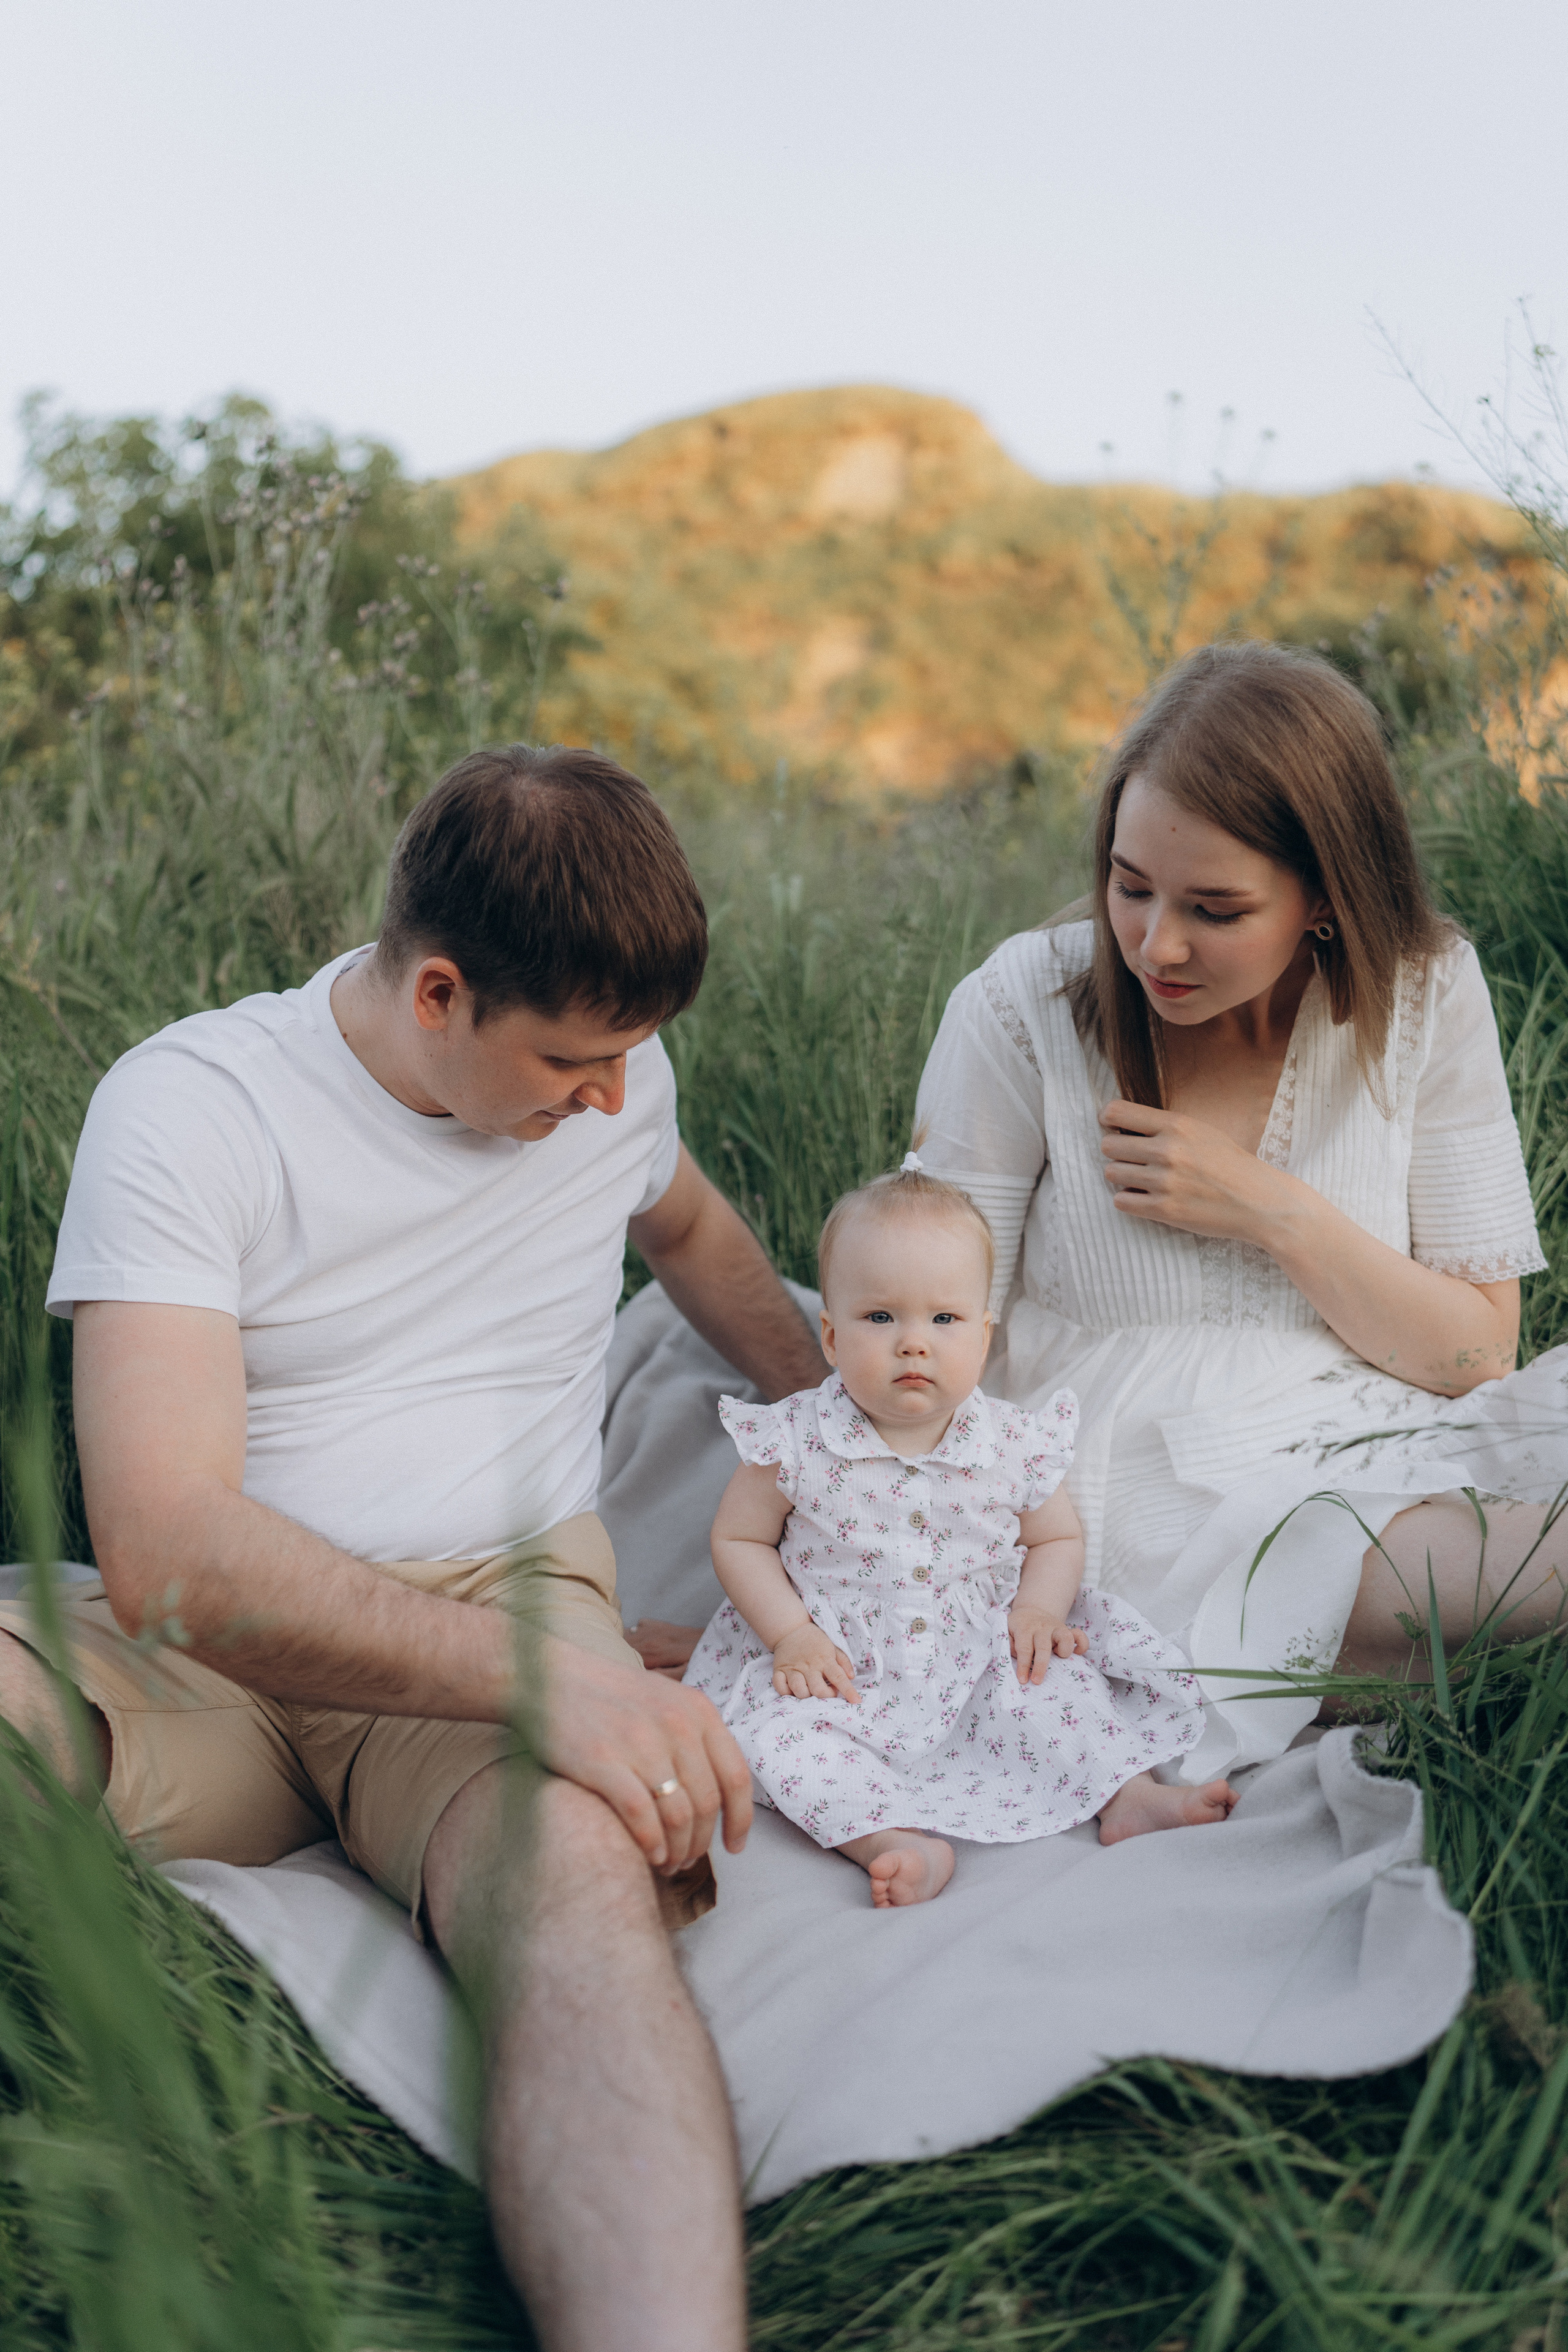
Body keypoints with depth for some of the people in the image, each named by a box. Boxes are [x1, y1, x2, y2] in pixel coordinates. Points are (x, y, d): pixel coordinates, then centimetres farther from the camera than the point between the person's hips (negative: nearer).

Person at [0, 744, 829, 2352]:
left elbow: (688, 1226, 33)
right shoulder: (187, 1104, -11)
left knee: (579, 1873, -36)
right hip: (204, 1662, -1)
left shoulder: (608, 1068, 6)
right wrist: (542, 1677, -33)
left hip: (516, 1607, 2)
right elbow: (163, 1551, -22)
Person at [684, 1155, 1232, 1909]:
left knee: (1053, 1680, -19)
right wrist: (792, 1635, -14)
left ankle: (1130, 1794, -7)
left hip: (980, 1663, 2)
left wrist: (1037, 1609, -9)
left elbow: (1058, 1537, 11)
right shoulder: (794, 1441, -13)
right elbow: (738, 1541, -2)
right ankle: (898, 1840, -37)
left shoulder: (1012, 1444, -6)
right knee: (778, 1725, -26)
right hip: (842, 1671, -2)